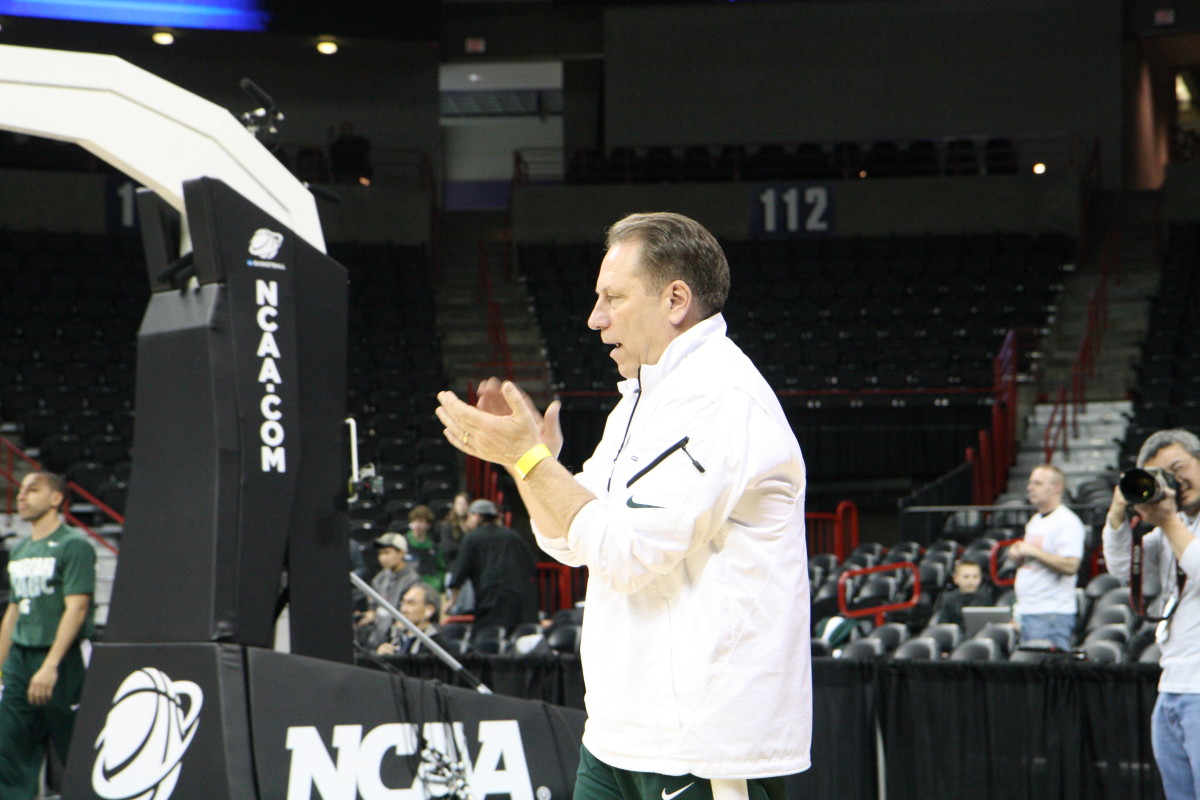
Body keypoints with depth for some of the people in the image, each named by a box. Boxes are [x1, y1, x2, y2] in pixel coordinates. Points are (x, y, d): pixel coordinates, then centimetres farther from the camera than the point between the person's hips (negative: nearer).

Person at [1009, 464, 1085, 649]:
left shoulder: (1068, 522, -11)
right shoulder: (1034, 521, 19)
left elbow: (1070, 566, -22)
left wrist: (1033, 551, -18)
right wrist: (1017, 556, 5)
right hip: (1027, 611, 9)